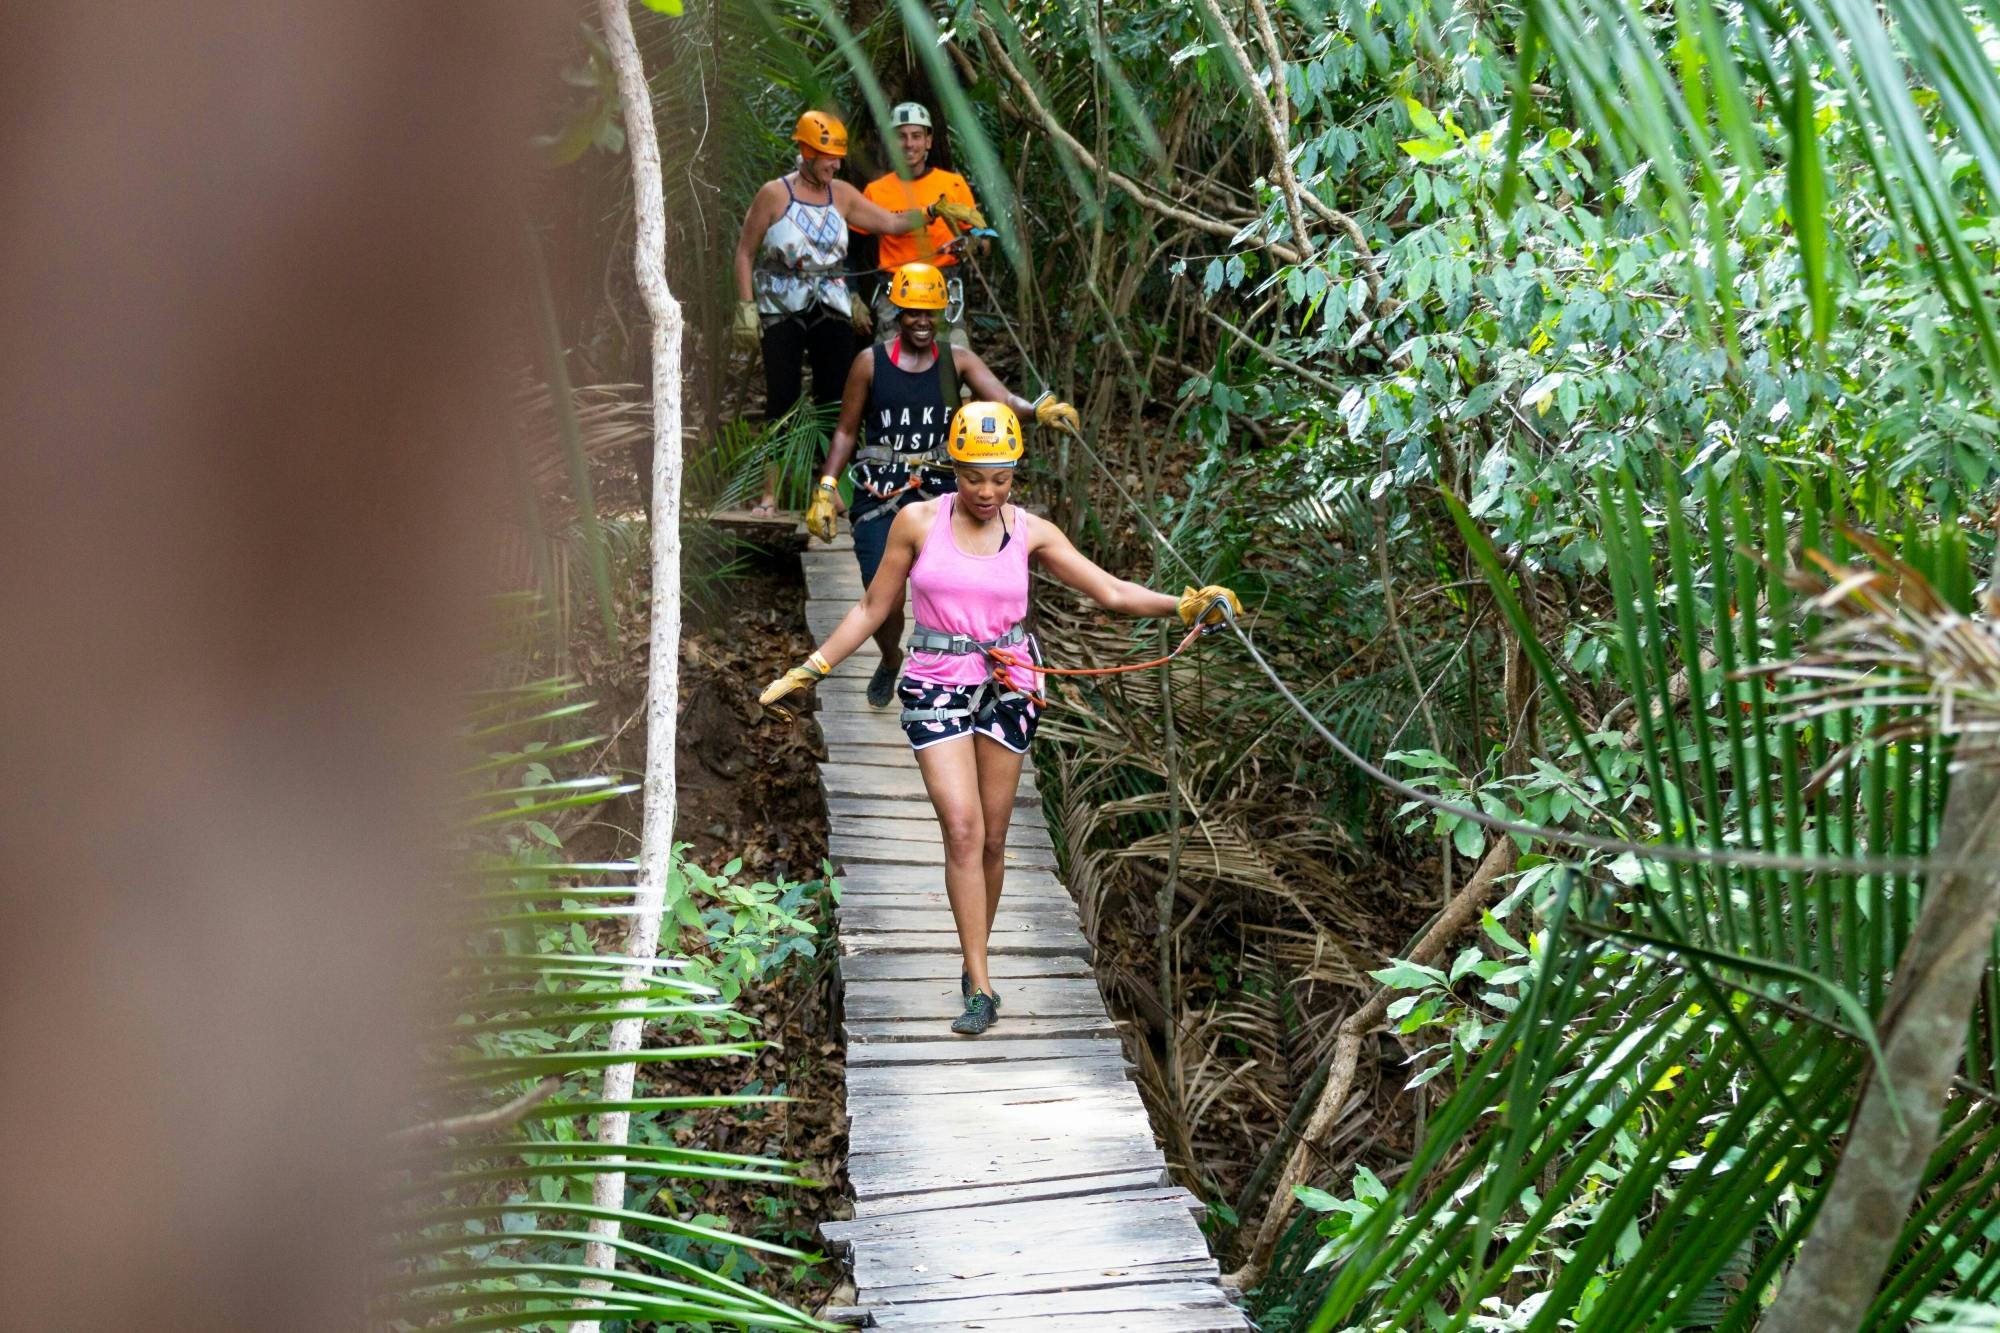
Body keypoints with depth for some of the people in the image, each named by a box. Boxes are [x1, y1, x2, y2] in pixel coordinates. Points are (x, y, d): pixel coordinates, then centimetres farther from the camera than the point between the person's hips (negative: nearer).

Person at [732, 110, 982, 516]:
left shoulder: (842, 195, 6)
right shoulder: (774, 195, -5)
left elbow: (892, 223, 9)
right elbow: (745, 252, -1)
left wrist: (934, 211, -4)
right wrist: (746, 305, -6)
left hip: (831, 310, 4)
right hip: (781, 312, -4)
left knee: (835, 398, 1)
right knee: (782, 400, -3)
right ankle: (769, 495, 3)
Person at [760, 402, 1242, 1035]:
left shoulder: (1031, 532, 0)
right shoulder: (918, 522, -2)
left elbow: (1112, 591, -2)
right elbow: (873, 608, 6)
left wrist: (1187, 604, -15)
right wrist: (810, 669, 4)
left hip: (1007, 687, 2)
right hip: (936, 686, -2)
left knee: (992, 839, 5)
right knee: (962, 830, -13)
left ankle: (974, 961, 25)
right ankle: (981, 988, -8)